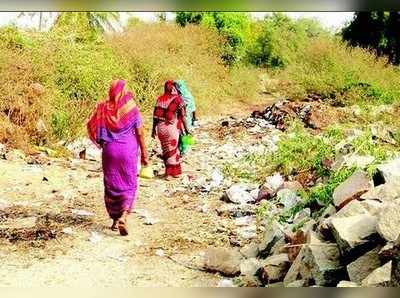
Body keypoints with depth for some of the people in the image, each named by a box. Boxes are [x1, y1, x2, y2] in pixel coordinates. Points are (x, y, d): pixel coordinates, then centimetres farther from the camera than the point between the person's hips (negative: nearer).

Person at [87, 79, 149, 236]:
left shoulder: (103, 109, -3)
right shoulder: (132, 109, -7)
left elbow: (93, 129, 0)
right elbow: (140, 134, -5)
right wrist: (144, 154, 2)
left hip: (109, 150, 2)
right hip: (128, 149, -2)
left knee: (111, 185, 14)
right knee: (129, 185, 7)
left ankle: (115, 219, 20)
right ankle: (123, 217, -13)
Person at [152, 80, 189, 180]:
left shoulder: (160, 99, 4)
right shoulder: (178, 99, -7)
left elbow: (155, 116, 4)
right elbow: (182, 116, -9)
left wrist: (153, 129, 12)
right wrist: (186, 129, -1)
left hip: (160, 127, 4)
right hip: (172, 127, -4)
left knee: (166, 150, 15)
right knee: (172, 150, 8)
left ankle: (175, 171, 24)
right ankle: (170, 173, 13)